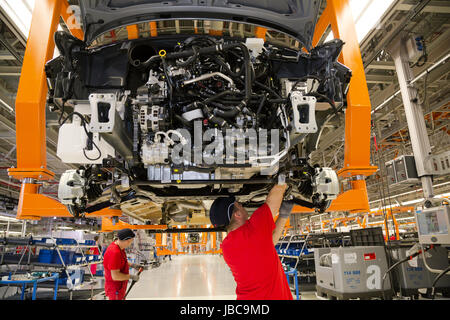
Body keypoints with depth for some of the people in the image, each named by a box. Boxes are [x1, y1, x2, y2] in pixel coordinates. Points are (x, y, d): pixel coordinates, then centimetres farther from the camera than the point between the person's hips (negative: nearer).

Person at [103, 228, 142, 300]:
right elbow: (115, 276, -31)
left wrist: (132, 265, 6)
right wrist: (132, 276, -21)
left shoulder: (119, 246, -2)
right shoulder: (114, 252, -32)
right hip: (115, 289, -9)